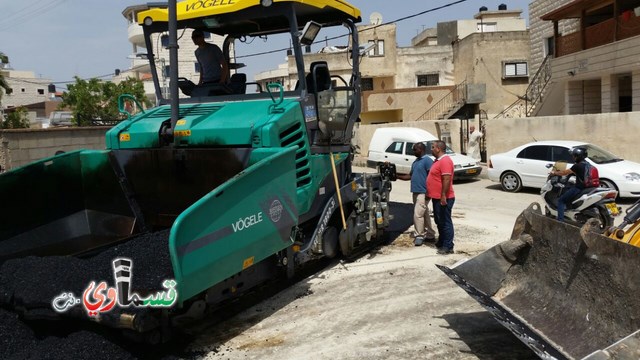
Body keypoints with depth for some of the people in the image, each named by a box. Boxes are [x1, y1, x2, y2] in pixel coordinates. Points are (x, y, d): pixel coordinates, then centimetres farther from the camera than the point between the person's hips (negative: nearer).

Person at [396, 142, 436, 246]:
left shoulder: (427, 160, -12)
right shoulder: (415, 162, 17)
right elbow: (410, 176, 21)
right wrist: (397, 176, 11)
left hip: (423, 192, -9)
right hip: (416, 192, 9)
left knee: (418, 214, -10)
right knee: (424, 214, 13)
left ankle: (419, 236, 0)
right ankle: (430, 235, 21)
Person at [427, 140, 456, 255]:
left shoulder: (445, 161, -18)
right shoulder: (438, 160, 15)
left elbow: (447, 179, -25)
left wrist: (443, 196, -28)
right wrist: (432, 194, 25)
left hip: (443, 198, -11)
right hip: (437, 197, 11)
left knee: (445, 222, -5)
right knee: (439, 221, 18)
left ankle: (448, 247, -1)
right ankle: (441, 242, 29)